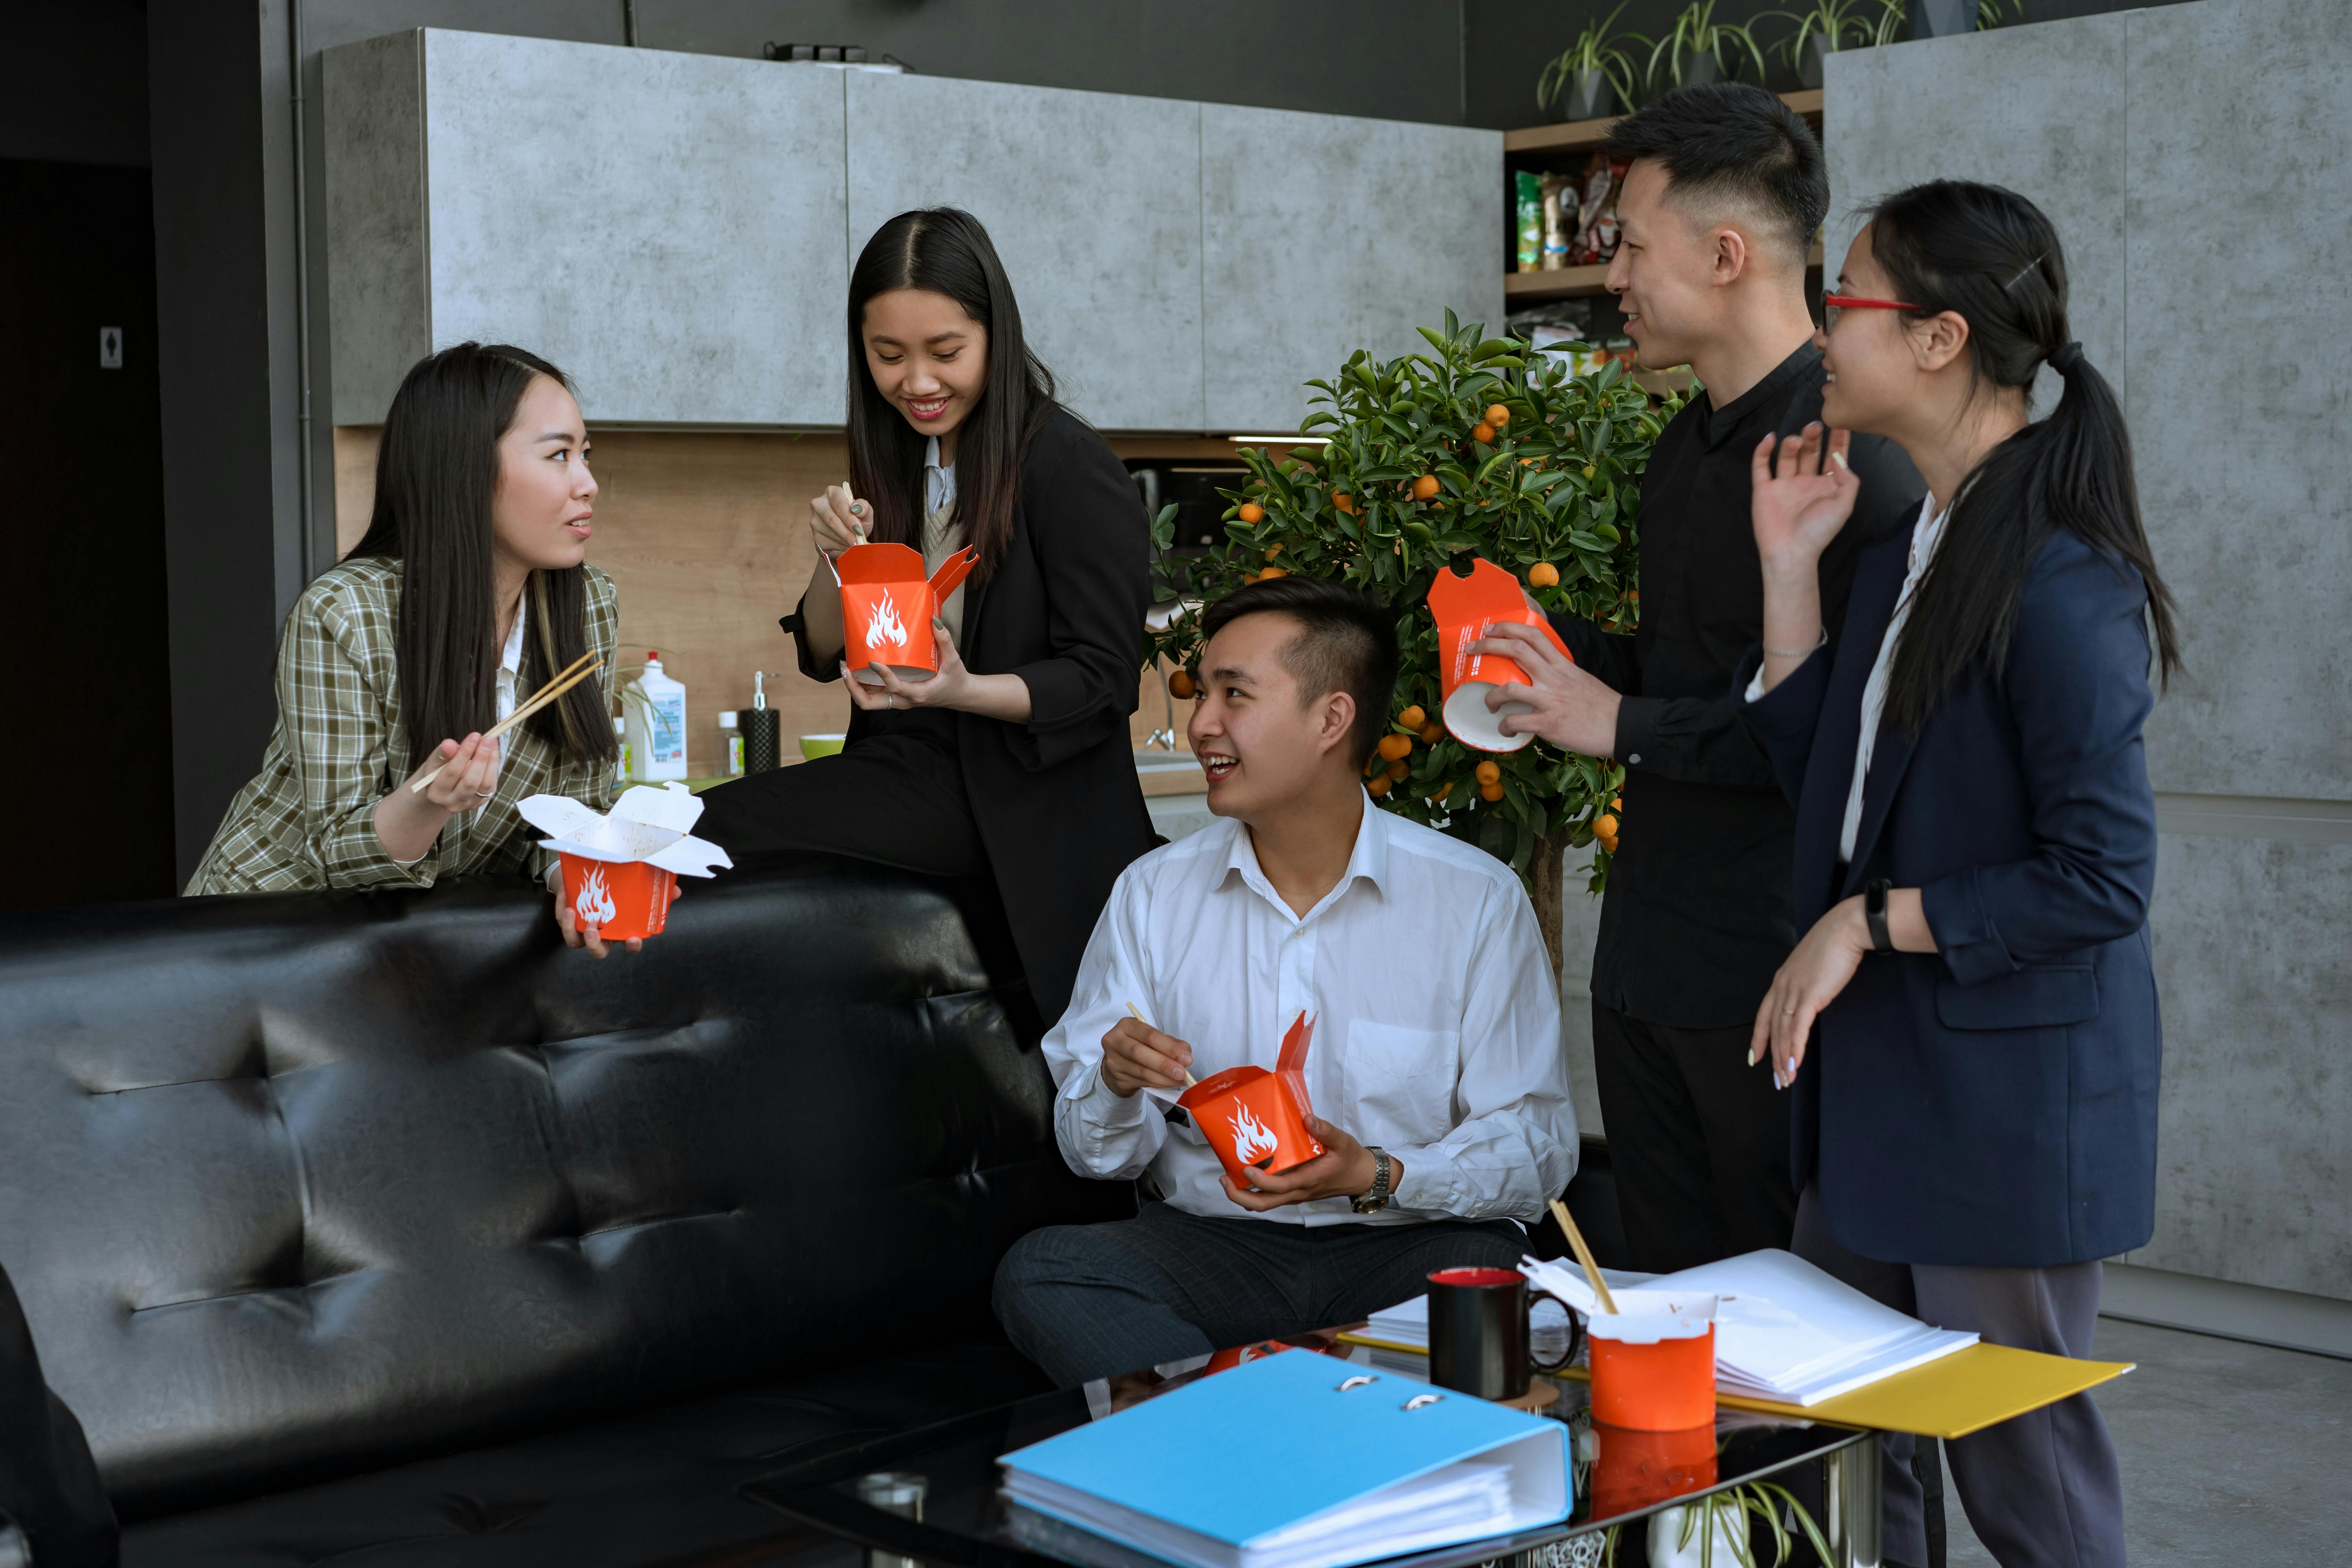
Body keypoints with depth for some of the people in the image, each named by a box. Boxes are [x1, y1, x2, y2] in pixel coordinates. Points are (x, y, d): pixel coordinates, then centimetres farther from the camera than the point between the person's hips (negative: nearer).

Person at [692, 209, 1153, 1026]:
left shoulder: (1071, 468, -10)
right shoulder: (897, 464, 11)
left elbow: (1102, 682, -13)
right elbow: (822, 656, 13)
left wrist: (962, 690, -29)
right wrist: (836, 558, -7)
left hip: (1026, 808, -7)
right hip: (916, 770, 7)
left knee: (719, 827, -22)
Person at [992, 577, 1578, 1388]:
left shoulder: (1478, 900, -2)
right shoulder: (1153, 893, 7)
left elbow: (1537, 1148, -4)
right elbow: (1098, 1152, 7)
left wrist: (1380, 1177, -20)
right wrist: (1118, 1086, -17)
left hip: (1404, 1249, -2)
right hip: (1212, 1243, 2)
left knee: (1487, 1276, -35)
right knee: (1038, 1272, -26)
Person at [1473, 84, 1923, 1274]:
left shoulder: (1850, 455, -16)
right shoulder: (1688, 446, 14)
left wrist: (1624, 726, -16)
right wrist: (1561, 648, 7)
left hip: (1775, 975, -9)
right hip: (1648, 957, 9)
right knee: (1665, 1304, 17)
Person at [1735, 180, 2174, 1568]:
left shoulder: (2062, 583, -20)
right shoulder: (1911, 553, 9)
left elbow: (2103, 877, -21)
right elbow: (1819, 769, 12)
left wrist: (1871, 923, -17)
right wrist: (1790, 570, 6)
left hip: (2012, 1103, -9)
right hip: (1883, 1088, 9)